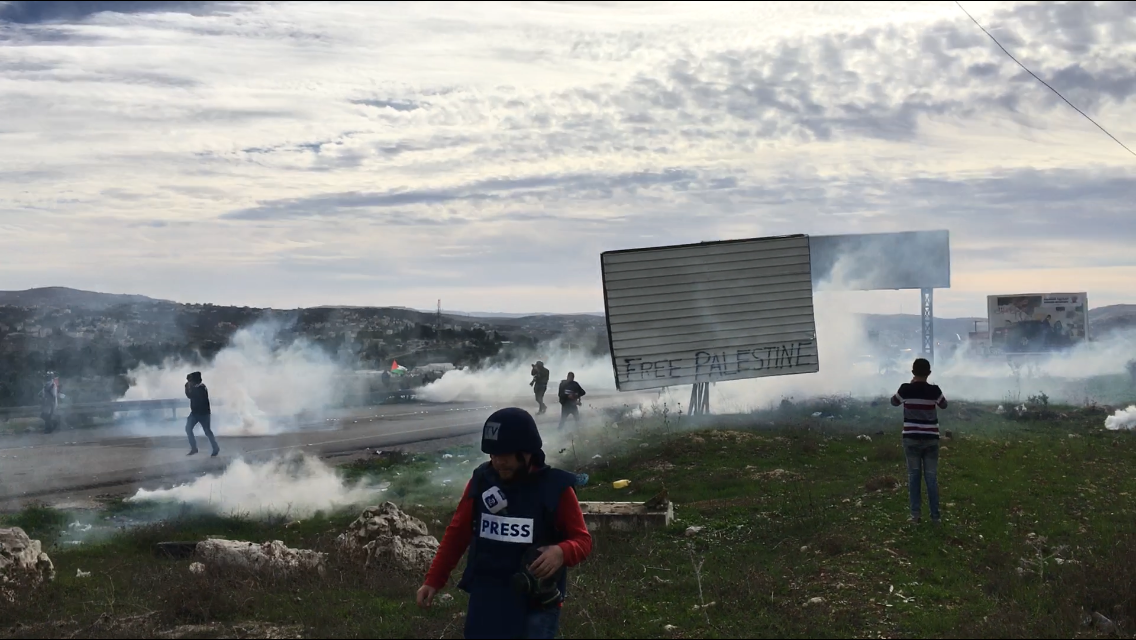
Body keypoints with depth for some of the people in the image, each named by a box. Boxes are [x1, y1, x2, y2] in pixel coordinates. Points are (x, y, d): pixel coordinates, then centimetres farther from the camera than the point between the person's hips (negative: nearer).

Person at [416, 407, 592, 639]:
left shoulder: (554, 487, -10)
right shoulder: (481, 481, -1)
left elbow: (582, 540, -6)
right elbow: (458, 532, 9)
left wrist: (562, 552, -29)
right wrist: (433, 581, 6)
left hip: (537, 605, -3)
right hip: (486, 601, 3)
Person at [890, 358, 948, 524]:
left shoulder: (906, 389, -9)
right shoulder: (934, 390, -8)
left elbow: (894, 402, 11)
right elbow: (944, 404, 12)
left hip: (911, 438, 0)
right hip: (931, 439, 0)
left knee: (913, 475, 8)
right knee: (931, 476, 6)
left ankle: (915, 514, 5)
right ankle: (935, 515, 6)